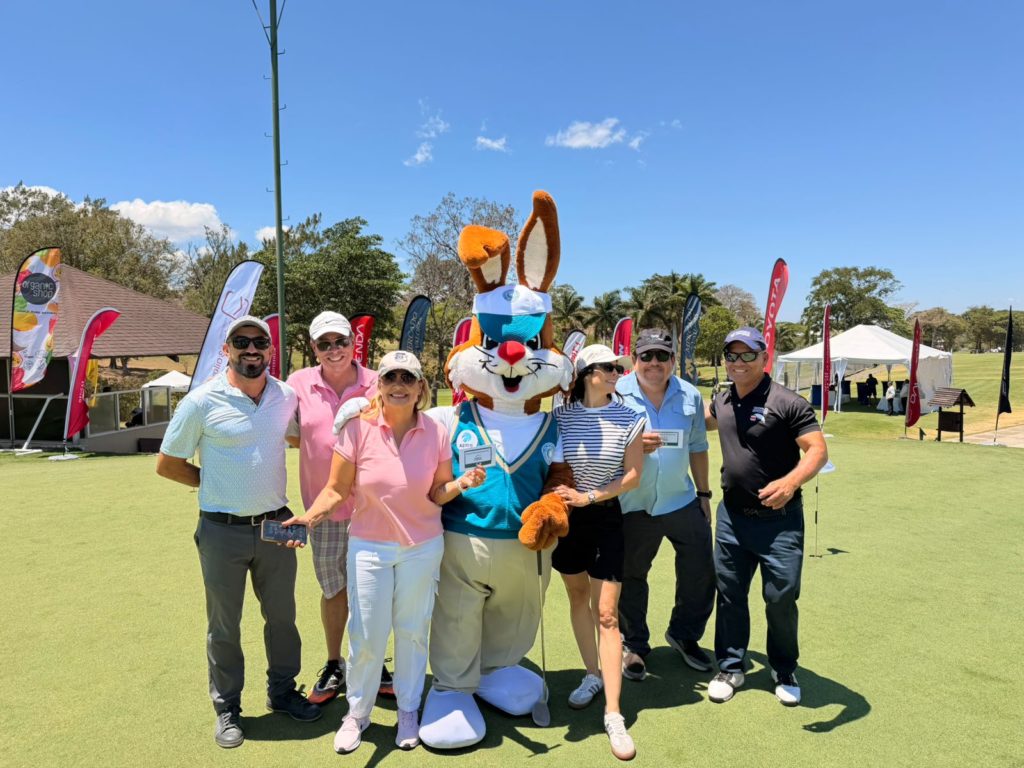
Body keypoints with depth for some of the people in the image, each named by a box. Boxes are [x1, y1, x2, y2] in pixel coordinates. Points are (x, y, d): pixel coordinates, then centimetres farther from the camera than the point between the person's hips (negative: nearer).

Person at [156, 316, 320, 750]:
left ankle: (282, 692, 36)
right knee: (223, 625, 11)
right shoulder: (203, 401, -10)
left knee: (282, 616, 16)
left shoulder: (287, 397, -1)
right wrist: (217, 485, -2)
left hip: (275, 524, 3)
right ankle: (227, 709, 30)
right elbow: (167, 465, -1)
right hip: (223, 531, -3)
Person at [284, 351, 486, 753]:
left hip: (423, 547, 1)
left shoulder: (436, 433, -8)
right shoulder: (358, 427, -12)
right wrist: (311, 515, -25)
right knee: (366, 636, 7)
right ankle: (357, 713, 34)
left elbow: (438, 494, -1)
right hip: (369, 547, -1)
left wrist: (462, 483, -20)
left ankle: (408, 711, 37)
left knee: (412, 631, 14)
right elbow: (336, 490, -7)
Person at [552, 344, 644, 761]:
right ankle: (593, 674, 38)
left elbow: (633, 475, -7)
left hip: (606, 516, -2)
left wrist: (588, 497, -15)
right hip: (567, 516, 2)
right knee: (577, 598, 16)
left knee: (606, 612, -4)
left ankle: (613, 715, 1)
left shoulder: (630, 418, -8)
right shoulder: (560, 416, -6)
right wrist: (555, 497, -11)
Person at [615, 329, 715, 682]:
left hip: (682, 502, 3)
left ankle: (684, 634, 34)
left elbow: (697, 448, 12)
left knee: (701, 572, 9)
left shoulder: (690, 396, 3)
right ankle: (634, 646, 31)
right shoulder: (616, 393, -9)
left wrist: (704, 493, 13)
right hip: (632, 506, -3)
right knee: (631, 576, 11)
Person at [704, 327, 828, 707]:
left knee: (781, 598, 5)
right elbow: (705, 420, 31)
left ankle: (784, 672, 29)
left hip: (779, 519, -5)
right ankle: (730, 668, 30)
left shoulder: (787, 402, -14)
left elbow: (818, 450, -19)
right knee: (730, 595, 13)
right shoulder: (722, 401, 6)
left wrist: (791, 481, -35)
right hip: (732, 516, 5)